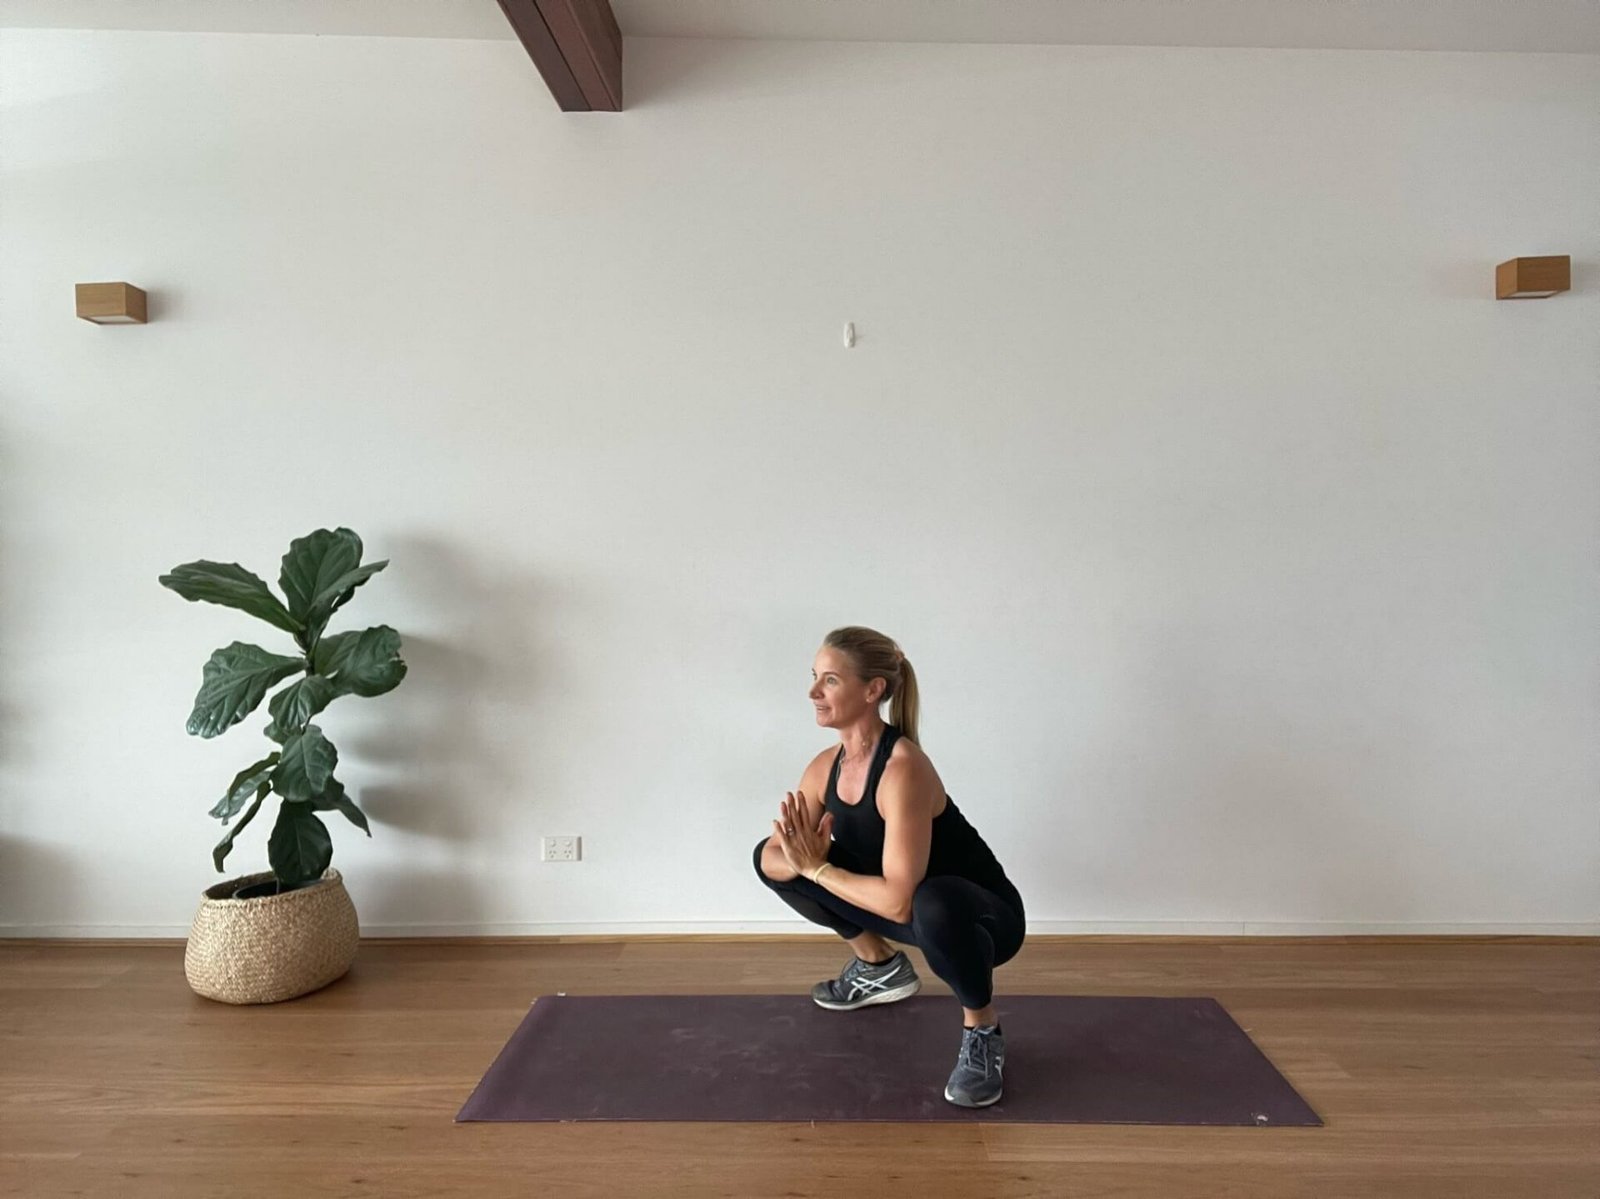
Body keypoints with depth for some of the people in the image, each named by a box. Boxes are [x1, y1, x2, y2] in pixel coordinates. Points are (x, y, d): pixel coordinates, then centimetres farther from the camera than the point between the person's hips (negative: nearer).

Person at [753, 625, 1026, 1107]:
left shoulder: (903, 769, -32)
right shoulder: (827, 766, -7)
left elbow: (899, 900, -36)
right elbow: (773, 858, -4)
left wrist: (817, 869, -24)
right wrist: (801, 859, -27)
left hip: (984, 916, -7)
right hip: (914, 911, 8)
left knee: (932, 905, -44)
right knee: (773, 859, 3)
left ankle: (982, 1032, -12)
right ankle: (880, 966, 19)